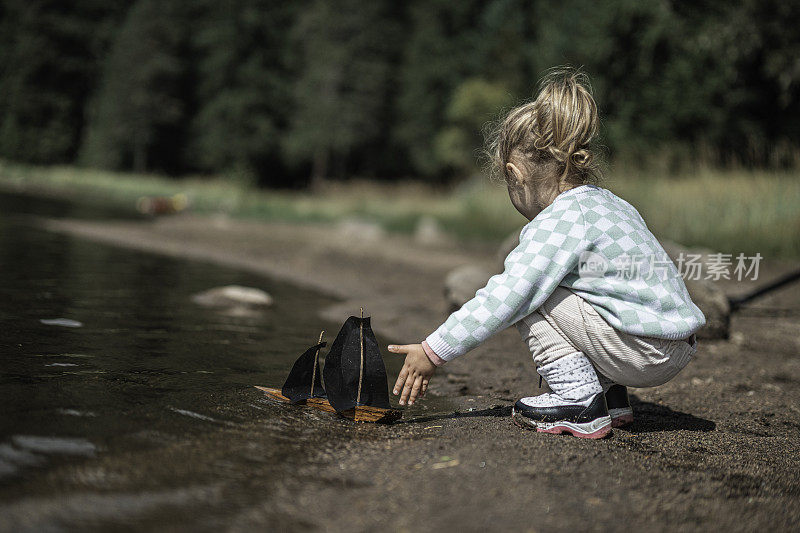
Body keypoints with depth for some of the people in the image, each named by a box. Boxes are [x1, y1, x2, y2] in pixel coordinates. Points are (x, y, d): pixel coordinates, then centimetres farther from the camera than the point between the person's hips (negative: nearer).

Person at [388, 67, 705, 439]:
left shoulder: (559, 223, -16)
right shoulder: (610, 203, 13)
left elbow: (502, 300, -17)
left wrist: (433, 352, -10)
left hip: (646, 356, -9)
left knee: (526, 296, -6)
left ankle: (579, 401, -5)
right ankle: (610, 396, 20)